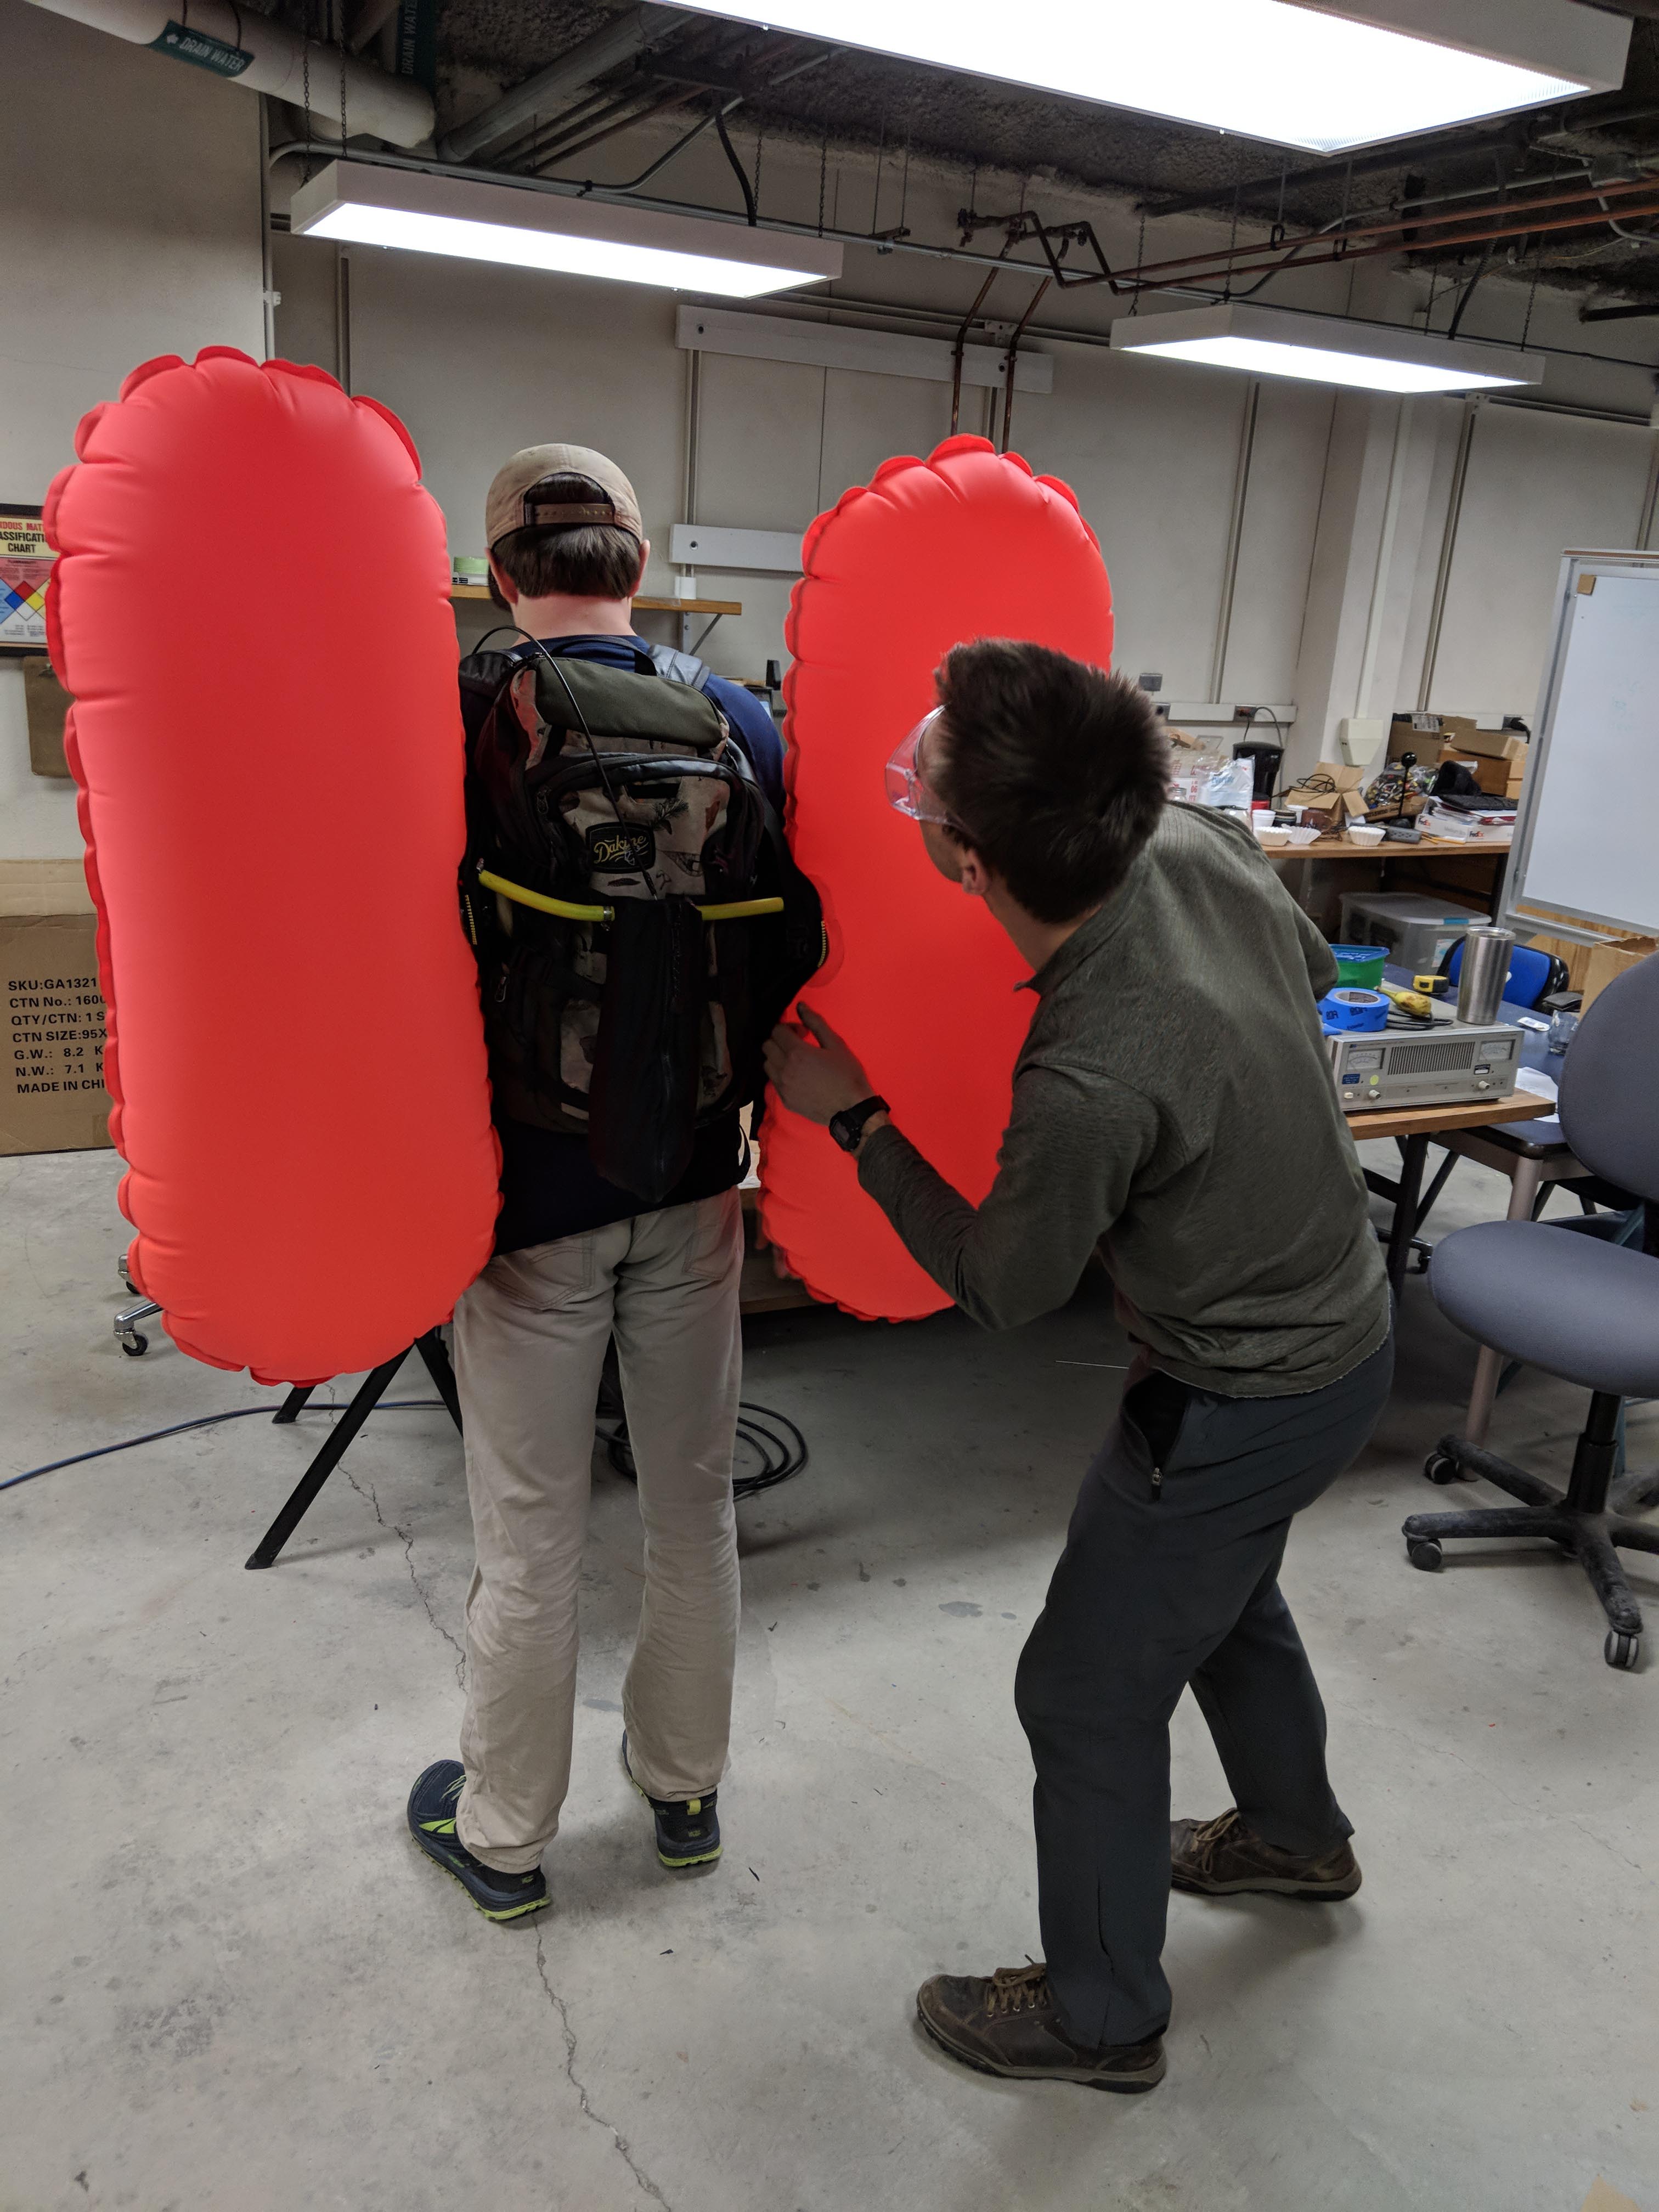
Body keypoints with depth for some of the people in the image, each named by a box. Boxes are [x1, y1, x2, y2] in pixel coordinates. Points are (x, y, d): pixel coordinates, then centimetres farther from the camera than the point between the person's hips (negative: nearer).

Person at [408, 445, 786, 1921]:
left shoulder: (455, 725, -13)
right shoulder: (743, 724, -4)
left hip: (529, 1194, -3)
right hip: (692, 1183, 3)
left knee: (530, 1540, 11)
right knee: (695, 1503, 19)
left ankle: (502, 1839, 32)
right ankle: (685, 1791, 38)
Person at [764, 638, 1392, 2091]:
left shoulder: (1085, 1087, -37)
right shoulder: (1202, 847, -16)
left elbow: (1003, 1290, -16)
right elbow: (1310, 967, 7)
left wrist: (854, 1117, -10)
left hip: (1243, 1402, -8)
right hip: (1345, 1325, 9)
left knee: (1088, 1697, 12)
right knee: (1223, 1596, 32)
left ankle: (1101, 2017, 36)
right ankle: (1297, 1835, 59)